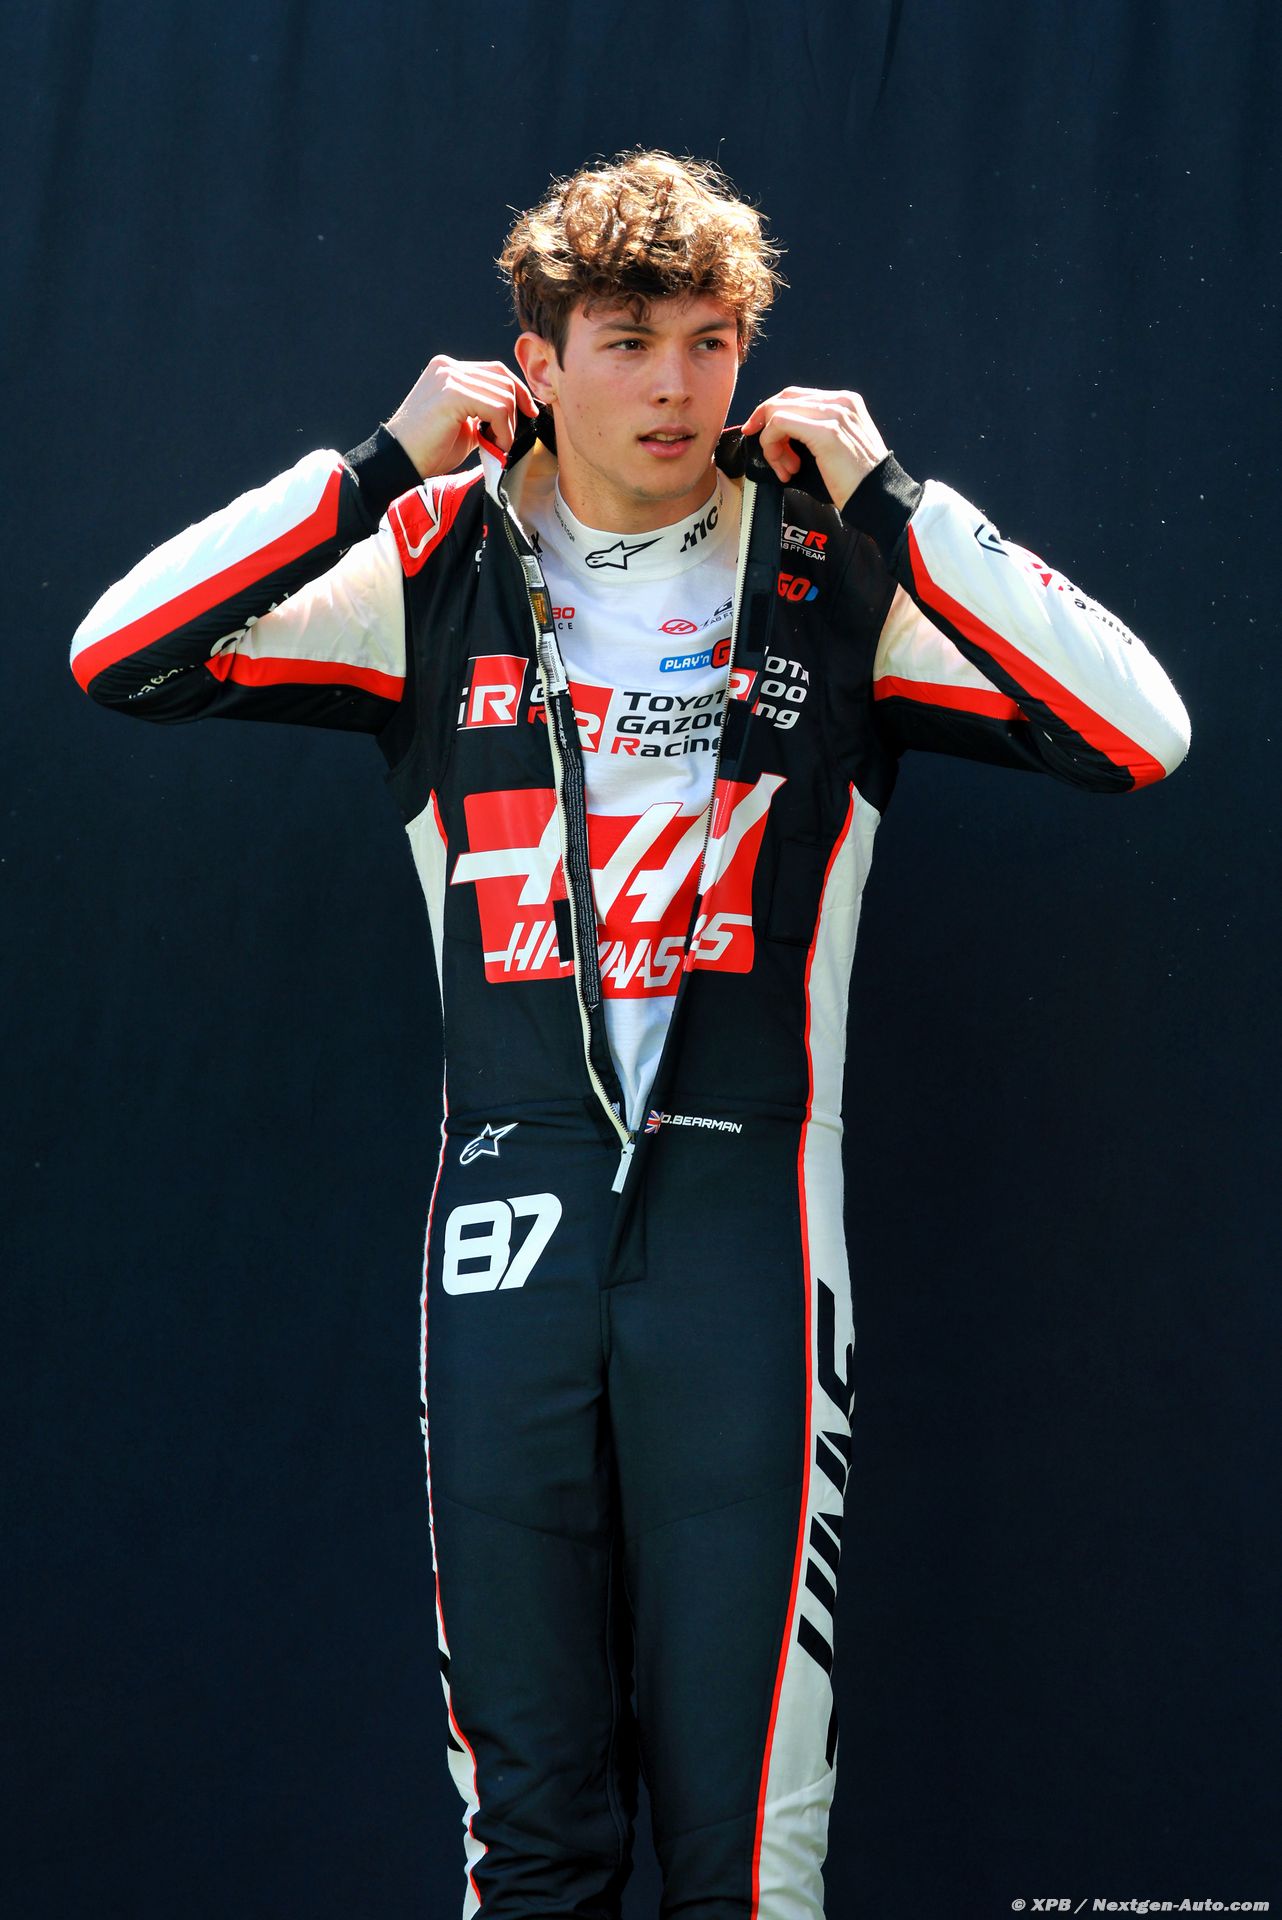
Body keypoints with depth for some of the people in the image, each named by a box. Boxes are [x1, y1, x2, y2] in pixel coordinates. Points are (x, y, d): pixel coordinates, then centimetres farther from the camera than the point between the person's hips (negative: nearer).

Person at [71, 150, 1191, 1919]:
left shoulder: (843, 583, 3)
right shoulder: (438, 576, 7)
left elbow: (1142, 734, -8)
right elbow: (118, 659, 0)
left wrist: (893, 501, -8)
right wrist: (377, 467, -2)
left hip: (744, 1210, -1)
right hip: (510, 1208, 2)